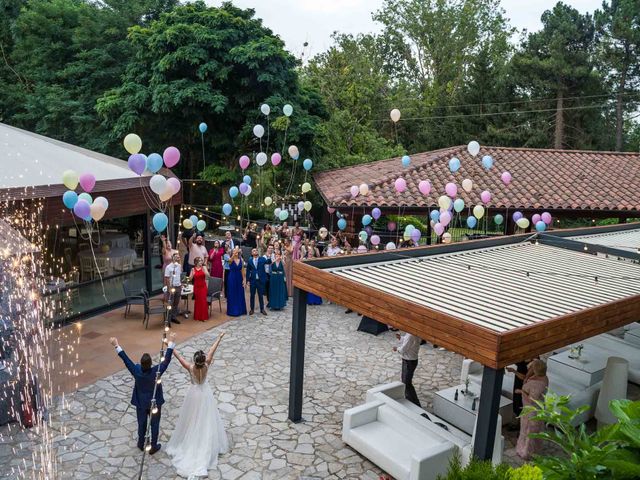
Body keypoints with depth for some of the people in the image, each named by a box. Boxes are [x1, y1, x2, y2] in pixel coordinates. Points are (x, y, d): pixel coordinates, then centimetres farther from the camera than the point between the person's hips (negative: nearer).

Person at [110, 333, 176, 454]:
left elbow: (125, 359, -18)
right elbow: (167, 359, -25)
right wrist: (171, 342, -22)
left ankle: (141, 444, 43)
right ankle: (153, 447, 31)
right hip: (155, 403, -2)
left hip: (141, 403, 2)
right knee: (154, 424, 17)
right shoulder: (156, 371, -30)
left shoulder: (136, 371, -26)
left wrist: (116, 345, -11)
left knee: (142, 423, 24)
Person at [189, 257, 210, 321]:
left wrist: (204, 270, -26)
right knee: (197, 301, 6)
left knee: (203, 300, -3)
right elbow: (190, 279, -2)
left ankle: (203, 316, 7)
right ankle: (197, 316, 17)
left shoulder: (204, 268, -2)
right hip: (196, 287, 0)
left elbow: (208, 275, -13)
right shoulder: (193, 269, -1)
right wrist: (192, 274, -20)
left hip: (203, 286, 0)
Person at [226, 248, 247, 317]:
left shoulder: (240, 259, 3)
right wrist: (236, 251, -50)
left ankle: (240, 310, 21)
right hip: (232, 278, -4)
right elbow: (232, 258, -35)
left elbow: (241, 270, 6)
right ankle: (232, 311, 11)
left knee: (240, 294, 9)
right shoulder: (230, 260, -8)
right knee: (232, 294, 1)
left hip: (239, 278, 4)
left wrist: (243, 280, 1)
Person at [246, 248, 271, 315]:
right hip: (252, 280, 0)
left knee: (261, 295, 7)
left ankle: (262, 309, 17)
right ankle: (252, 309, 19)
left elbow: (268, 262, -12)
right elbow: (248, 271, 5)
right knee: (252, 295, 7)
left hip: (260, 280, 0)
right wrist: (248, 280, 0)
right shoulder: (250, 261, 2)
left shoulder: (262, 259, 2)